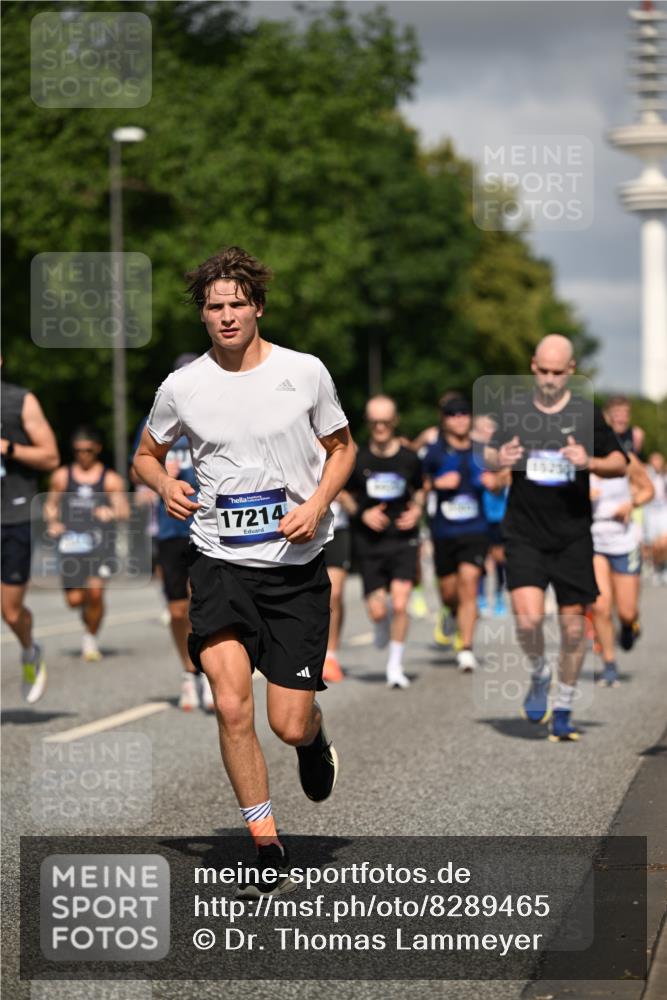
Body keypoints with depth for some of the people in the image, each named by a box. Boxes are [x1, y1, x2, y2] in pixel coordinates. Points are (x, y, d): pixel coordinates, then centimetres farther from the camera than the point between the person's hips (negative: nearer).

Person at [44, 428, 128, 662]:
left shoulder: (110, 479, 5)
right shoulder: (61, 476, 11)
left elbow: (124, 511, -3)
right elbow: (50, 505, 22)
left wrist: (112, 513, -26)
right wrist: (52, 523, 1)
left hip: (100, 542, -2)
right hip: (71, 541, 2)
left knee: (95, 591, -20)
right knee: (74, 599, -4)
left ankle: (91, 639, 2)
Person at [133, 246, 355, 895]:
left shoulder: (305, 372, -2)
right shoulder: (181, 387, 0)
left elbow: (341, 446, 11)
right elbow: (146, 454, 16)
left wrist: (318, 504, -7)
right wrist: (165, 485, -6)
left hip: (297, 565, 0)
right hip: (220, 562, 0)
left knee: (289, 725, -2)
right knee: (232, 707, -17)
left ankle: (314, 735, 38)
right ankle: (267, 847, -2)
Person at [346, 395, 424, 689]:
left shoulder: (409, 458, 0)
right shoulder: (357, 459, -3)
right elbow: (347, 496, 8)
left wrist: (416, 510, -2)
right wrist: (363, 514, -10)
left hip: (403, 540, 0)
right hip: (370, 543, 0)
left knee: (400, 604, -12)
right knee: (377, 611, -5)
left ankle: (395, 665, 5)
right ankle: (382, 628, 35)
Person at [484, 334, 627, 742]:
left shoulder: (587, 413, -1)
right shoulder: (513, 409, 3)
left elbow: (621, 463, 5)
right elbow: (489, 456, 15)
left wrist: (590, 462, -15)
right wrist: (498, 459, -9)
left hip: (573, 537, 0)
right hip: (524, 536, 0)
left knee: (573, 624, 3)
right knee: (528, 619, -15)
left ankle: (563, 710, 20)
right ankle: (540, 676, 16)